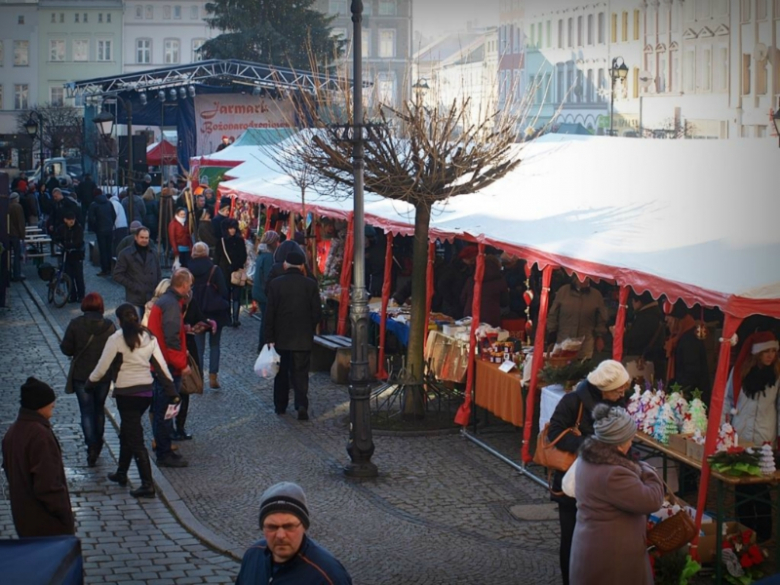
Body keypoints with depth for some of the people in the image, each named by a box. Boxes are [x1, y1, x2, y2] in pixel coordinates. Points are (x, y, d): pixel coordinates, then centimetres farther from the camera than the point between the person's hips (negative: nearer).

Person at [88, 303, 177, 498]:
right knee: (127, 432, 24)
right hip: (147, 391, 6)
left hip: (126, 392, -6)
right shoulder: (149, 337, 3)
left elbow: (103, 367, -7)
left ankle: (147, 485, -8)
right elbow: (161, 365, 2)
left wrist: (90, 382, 10)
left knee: (135, 438, -3)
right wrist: (172, 392, 5)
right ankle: (121, 473, 36)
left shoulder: (117, 339, -12)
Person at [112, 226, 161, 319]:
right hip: (134, 299, -4)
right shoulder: (126, 254, 0)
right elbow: (117, 275, -2)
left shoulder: (153, 253, 12)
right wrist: (132, 286, -10)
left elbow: (159, 273, 19)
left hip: (151, 298, 4)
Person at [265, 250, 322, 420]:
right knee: (300, 373, 1)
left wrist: (269, 338, -3)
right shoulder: (310, 284, -5)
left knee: (282, 373, 15)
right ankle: (302, 404, -15)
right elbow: (317, 312, -3)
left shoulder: (276, 284, -7)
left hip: (281, 337, 0)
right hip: (303, 338, 0)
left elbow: (270, 313, -8)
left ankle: (280, 405, 22)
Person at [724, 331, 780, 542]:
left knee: (760, 486, -2)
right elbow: (728, 400, 8)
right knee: (742, 484, 6)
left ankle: (763, 532, 8)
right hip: (740, 436, 2)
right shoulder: (739, 371, 1)